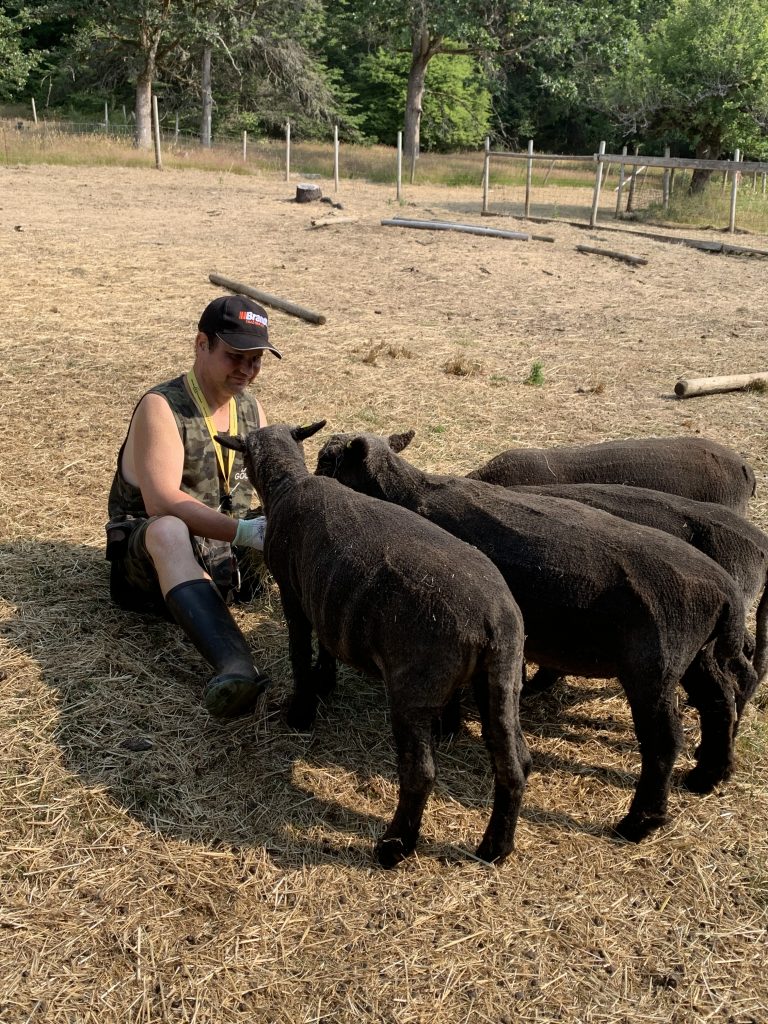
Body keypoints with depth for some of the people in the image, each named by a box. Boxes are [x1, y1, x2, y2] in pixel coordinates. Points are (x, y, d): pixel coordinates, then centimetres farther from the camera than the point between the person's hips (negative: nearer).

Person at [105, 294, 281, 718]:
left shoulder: (251, 409, 8)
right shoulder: (161, 407, -15)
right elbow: (161, 503, -29)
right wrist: (243, 531, -41)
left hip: (228, 553, 8)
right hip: (153, 552, -8)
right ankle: (235, 667, -66)